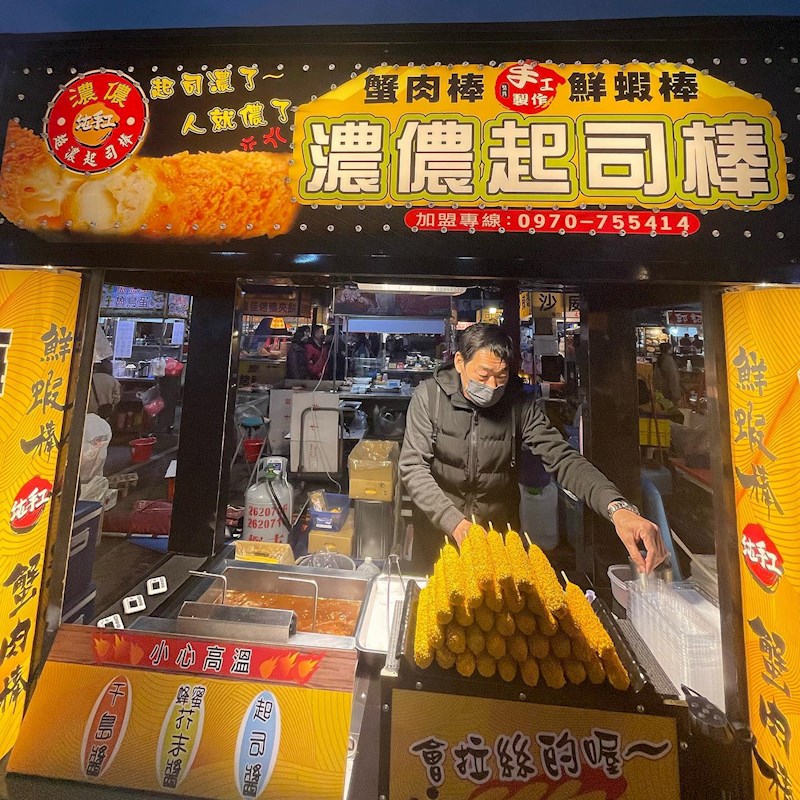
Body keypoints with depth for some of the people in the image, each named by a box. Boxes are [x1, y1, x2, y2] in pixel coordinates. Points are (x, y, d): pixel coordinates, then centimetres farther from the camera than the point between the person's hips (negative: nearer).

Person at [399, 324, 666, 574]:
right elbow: (413, 468, -19)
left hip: (500, 533, 1)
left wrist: (618, 508, -34)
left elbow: (563, 459, -17)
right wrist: (455, 522, -30)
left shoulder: (519, 405, -12)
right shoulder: (429, 396, -16)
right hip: (439, 529, -1)